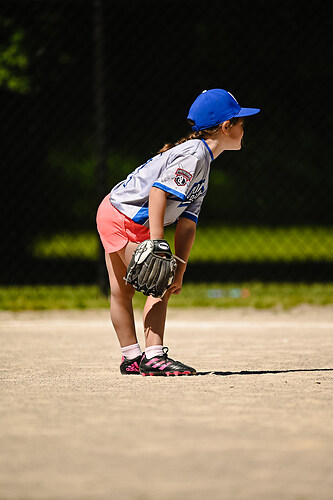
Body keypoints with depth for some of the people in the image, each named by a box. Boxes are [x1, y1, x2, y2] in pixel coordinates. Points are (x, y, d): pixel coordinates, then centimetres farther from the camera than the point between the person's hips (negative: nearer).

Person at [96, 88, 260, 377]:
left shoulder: (203, 163, 14)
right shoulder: (194, 154, -18)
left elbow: (187, 222, 10)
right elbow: (159, 191, -29)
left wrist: (179, 267, 4)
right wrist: (157, 243, -34)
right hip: (124, 219, -10)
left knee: (122, 293, 17)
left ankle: (132, 358, 23)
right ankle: (153, 357, -16)